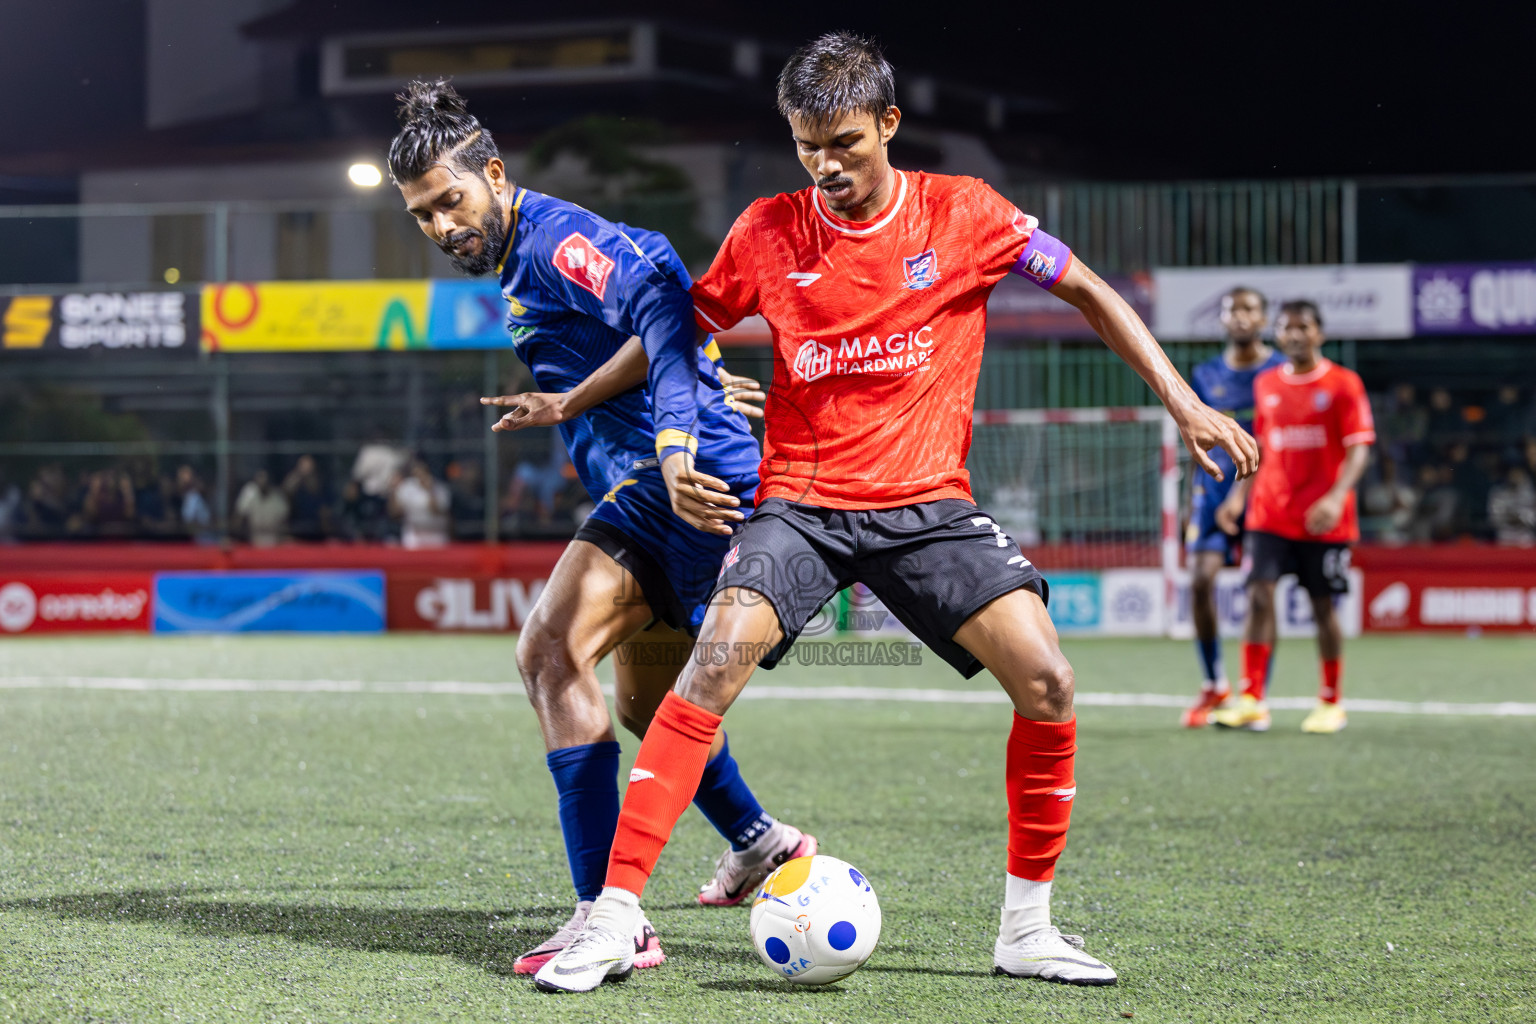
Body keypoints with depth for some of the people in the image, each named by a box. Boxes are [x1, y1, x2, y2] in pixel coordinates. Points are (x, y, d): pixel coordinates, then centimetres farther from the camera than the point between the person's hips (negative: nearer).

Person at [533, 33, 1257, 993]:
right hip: (799, 502, -1)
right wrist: (676, 453, -3)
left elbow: (1089, 292, 7)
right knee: (717, 662, -25)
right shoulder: (767, 231, 0)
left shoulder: (962, 213, -2)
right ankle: (612, 922, -21)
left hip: (928, 501, 1)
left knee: (1046, 679, -17)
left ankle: (1028, 928, 1)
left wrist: (1184, 402, 1)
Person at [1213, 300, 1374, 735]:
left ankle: (1331, 703, 16)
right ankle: (1252, 701, -12)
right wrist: (1239, 495, 8)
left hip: (1323, 520, -3)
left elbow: (1358, 449, -7)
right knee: (1259, 595, -11)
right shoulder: (1266, 385, 11)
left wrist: (1336, 497, -22)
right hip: (1269, 515, 3)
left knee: (1323, 606, 3)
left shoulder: (1343, 384, -2)